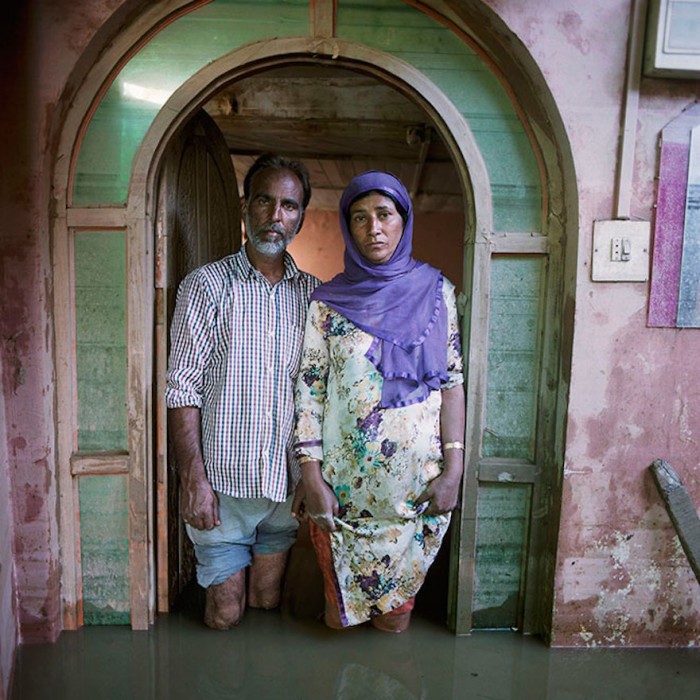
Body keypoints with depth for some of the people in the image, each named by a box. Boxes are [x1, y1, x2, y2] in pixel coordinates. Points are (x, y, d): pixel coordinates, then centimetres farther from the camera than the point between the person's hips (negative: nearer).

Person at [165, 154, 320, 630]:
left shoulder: (312, 292, 5)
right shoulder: (206, 285, -5)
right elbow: (183, 388, -8)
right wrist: (193, 479, -14)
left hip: (287, 481, 3)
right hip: (223, 480, -2)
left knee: (269, 601, 18)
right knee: (224, 613, 11)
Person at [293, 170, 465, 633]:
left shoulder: (435, 292, 0)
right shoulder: (328, 302, -3)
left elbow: (453, 381, -1)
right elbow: (309, 391, -3)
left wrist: (453, 468, -7)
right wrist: (311, 476, -9)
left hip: (417, 481, 1)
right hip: (344, 481, 0)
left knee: (397, 618, 16)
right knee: (339, 615, 16)